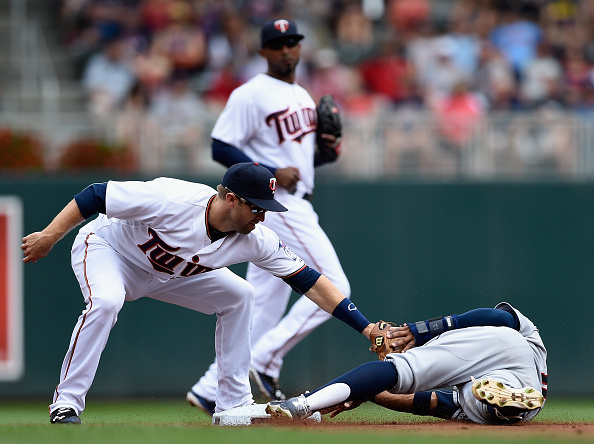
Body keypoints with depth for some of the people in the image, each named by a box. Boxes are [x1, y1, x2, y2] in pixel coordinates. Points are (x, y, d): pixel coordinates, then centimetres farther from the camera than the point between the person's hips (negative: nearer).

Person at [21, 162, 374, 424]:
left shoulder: (256, 239, -22)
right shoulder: (170, 200, -38)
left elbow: (310, 281, -20)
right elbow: (97, 196, -29)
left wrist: (368, 328, -24)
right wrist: (49, 238, -27)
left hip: (167, 274, 6)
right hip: (106, 247, -6)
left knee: (239, 296, -3)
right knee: (105, 302, -36)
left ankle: (234, 402, 4)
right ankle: (66, 404, -25)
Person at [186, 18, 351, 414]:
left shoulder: (303, 97, 19)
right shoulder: (251, 95, -8)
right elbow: (221, 147, -13)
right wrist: (270, 173, -21)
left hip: (296, 207, 9)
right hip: (277, 206, -9)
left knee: (264, 307, 6)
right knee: (333, 288, -14)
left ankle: (210, 390, 8)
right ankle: (265, 362, -11)